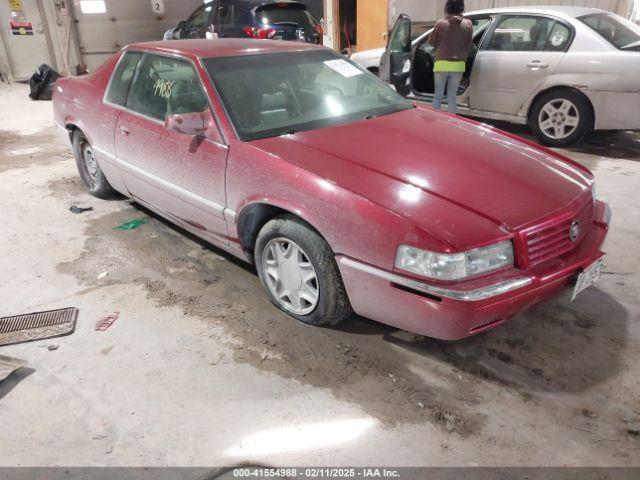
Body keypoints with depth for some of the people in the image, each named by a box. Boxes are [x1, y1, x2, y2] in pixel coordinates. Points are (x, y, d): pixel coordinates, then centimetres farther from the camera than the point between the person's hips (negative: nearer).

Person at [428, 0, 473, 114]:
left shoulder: (440, 23, -5)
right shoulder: (468, 24, 0)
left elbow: (432, 41, 7)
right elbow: (468, 44, 8)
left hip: (442, 64, -1)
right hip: (458, 65, 2)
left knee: (438, 95, 7)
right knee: (452, 96, 7)